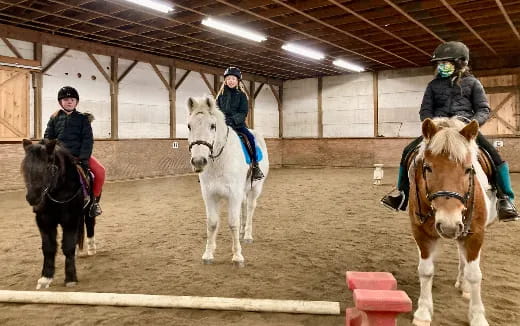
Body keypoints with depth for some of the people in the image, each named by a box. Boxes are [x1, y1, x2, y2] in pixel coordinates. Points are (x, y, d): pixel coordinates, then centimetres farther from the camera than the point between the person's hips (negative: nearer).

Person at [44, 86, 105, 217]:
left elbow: (88, 139, -2)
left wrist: (84, 158, -14)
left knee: (100, 171, -22)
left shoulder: (82, 118, 4)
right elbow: (48, 138, 9)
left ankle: (94, 199, -3)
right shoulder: (54, 118, 8)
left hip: (79, 155, -1)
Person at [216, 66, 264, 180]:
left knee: (250, 137, -26)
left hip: (238, 124, -2)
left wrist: (233, 120, -22)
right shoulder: (221, 95, 11)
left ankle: (255, 166, -17)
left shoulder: (241, 95, 4)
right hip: (223, 124, 2)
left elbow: (243, 112, -5)